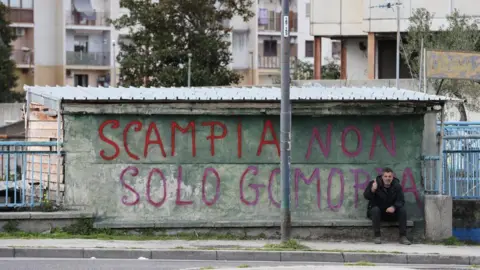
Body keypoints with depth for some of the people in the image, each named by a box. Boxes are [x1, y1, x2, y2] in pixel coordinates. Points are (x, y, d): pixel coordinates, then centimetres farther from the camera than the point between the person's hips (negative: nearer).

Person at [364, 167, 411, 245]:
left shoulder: (397, 186, -3)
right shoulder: (374, 183, -9)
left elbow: (401, 201, -9)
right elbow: (366, 196, -17)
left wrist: (394, 207, -32)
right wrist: (372, 190, -40)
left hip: (391, 212, 2)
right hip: (378, 212, -2)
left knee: (403, 210, -22)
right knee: (375, 209, -34)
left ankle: (403, 236, -21)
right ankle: (377, 236, -30)